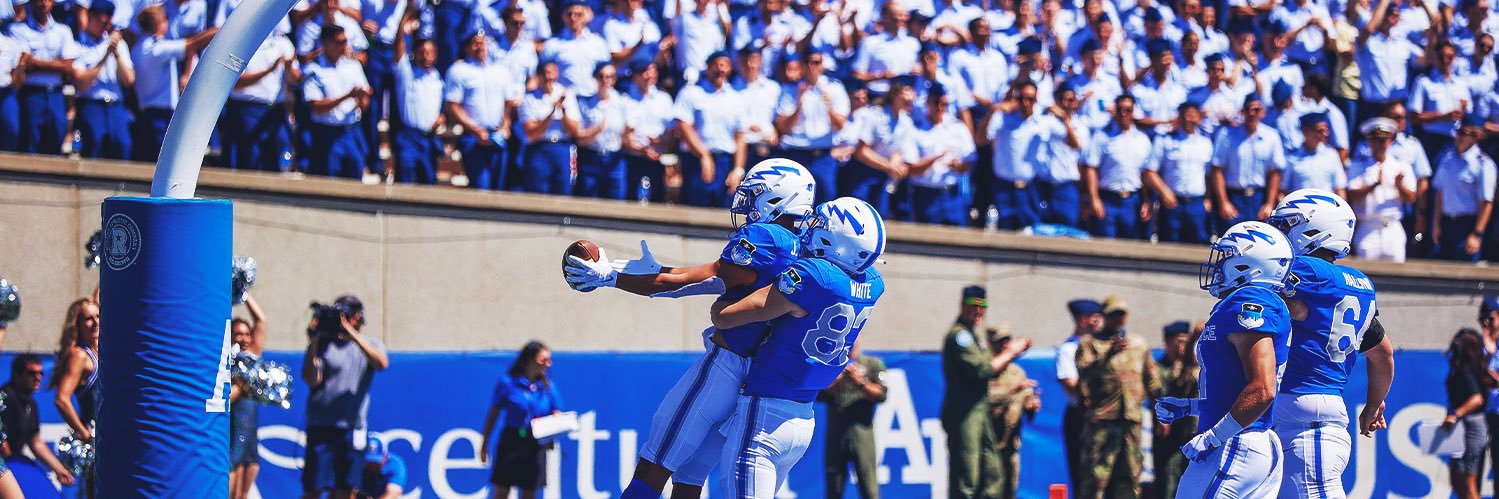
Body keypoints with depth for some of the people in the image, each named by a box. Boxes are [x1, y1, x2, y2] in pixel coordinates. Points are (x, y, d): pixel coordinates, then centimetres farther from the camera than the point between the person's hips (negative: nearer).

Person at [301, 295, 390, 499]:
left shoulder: (369, 345, 12)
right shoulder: (324, 343, 6)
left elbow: (382, 363, -11)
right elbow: (311, 380, -5)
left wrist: (353, 335, -17)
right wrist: (313, 343, -11)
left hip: (352, 426, 2)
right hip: (320, 426, -2)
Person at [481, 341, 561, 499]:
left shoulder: (548, 386, 4)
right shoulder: (507, 382, -5)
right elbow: (493, 414, 0)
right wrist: (484, 444, 2)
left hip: (536, 445, 3)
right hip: (511, 441, -3)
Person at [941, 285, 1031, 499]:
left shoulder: (975, 335, 21)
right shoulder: (959, 334, -11)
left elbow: (992, 369, 23)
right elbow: (981, 369, -19)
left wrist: (1009, 353, 7)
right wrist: (1009, 354, -7)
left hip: (981, 410, 10)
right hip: (963, 413, -10)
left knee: (993, 476, 12)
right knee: (965, 481, -11)